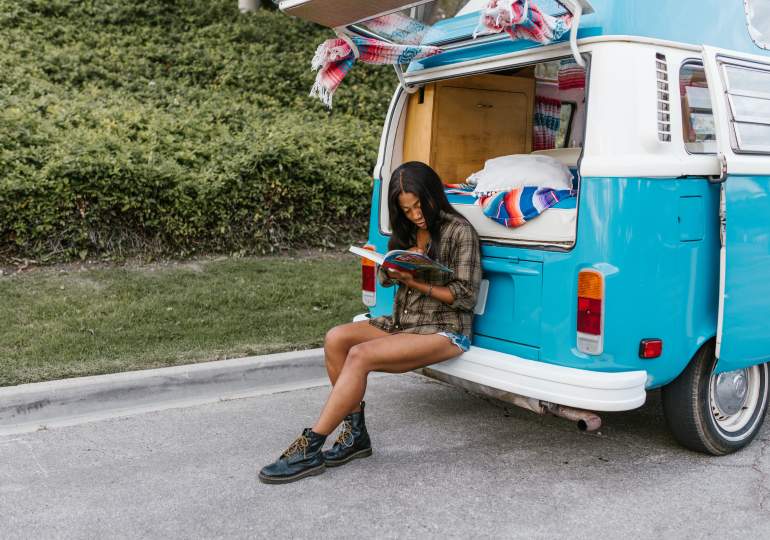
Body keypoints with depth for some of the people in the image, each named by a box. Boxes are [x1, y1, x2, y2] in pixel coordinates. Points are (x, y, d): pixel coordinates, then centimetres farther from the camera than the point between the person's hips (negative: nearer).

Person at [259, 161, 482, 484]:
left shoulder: (459, 231, -7)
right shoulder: (407, 231, 15)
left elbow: (465, 297, -10)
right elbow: (383, 278, 17)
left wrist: (416, 282, -18)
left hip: (443, 331, -7)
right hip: (402, 322, 7)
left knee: (360, 355, -28)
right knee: (336, 339, -19)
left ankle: (309, 449, -22)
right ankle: (355, 433, -9)